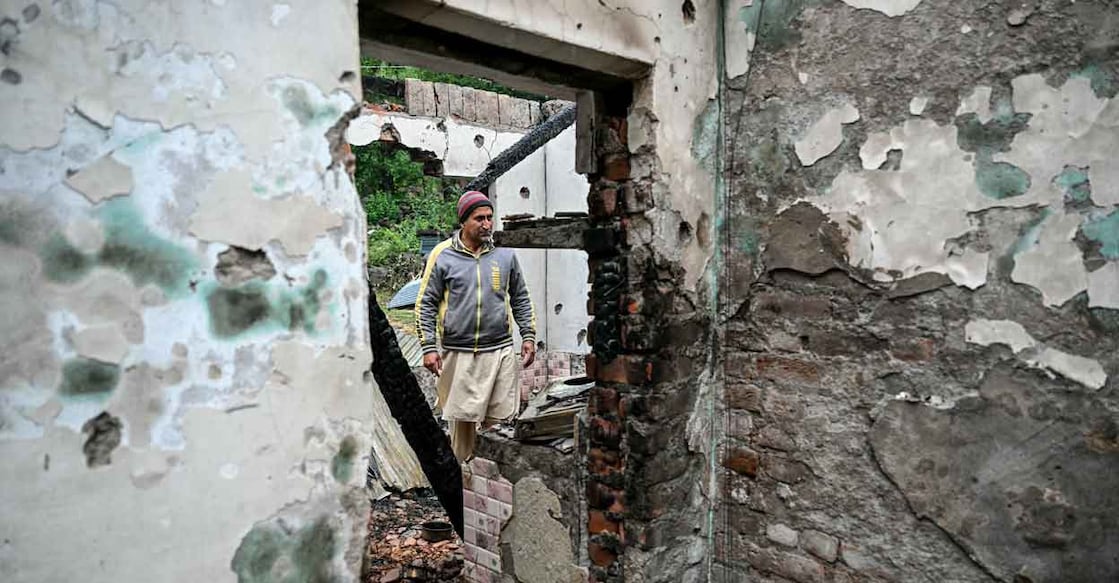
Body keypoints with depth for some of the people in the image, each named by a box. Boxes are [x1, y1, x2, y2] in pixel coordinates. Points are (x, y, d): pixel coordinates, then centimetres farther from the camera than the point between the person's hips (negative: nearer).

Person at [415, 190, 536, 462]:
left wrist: (529, 336, 8)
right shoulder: (442, 255, -2)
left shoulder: (505, 254, 6)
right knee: (462, 418, 6)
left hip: (500, 351, 2)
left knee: (499, 419, 7)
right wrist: (428, 347, -5)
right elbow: (426, 304, 1)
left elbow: (521, 299, 14)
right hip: (459, 354, -2)